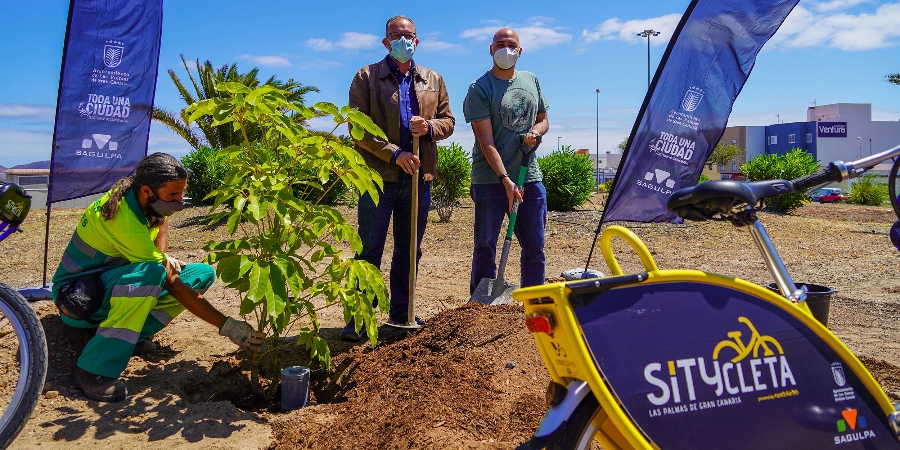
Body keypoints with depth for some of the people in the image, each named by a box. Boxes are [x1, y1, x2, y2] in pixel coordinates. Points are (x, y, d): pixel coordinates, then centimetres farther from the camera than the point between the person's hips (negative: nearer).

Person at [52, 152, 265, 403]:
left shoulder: (132, 192, -9)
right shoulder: (125, 222, -32)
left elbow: (162, 222, 16)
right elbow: (175, 286, -31)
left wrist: (163, 257, -5)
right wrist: (226, 326, -32)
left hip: (112, 281, 8)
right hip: (75, 295, -8)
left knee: (203, 274, -6)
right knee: (152, 274, -40)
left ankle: (132, 333, -6)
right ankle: (95, 370, -30)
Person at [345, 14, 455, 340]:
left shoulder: (434, 80, 14)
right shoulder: (366, 77, 2)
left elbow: (448, 121, 15)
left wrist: (430, 127, -8)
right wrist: (395, 154, -15)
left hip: (419, 177, 4)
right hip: (378, 177, -4)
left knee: (409, 251, 12)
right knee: (369, 251, -1)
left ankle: (401, 313, 24)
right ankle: (359, 318, 9)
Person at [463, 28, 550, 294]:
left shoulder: (531, 81, 13)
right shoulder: (479, 89, -5)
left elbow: (543, 120, 23)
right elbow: (486, 142, -12)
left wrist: (535, 132, -2)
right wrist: (506, 179, -20)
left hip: (530, 178, 5)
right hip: (491, 180, -5)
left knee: (535, 245, 9)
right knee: (485, 246, 1)